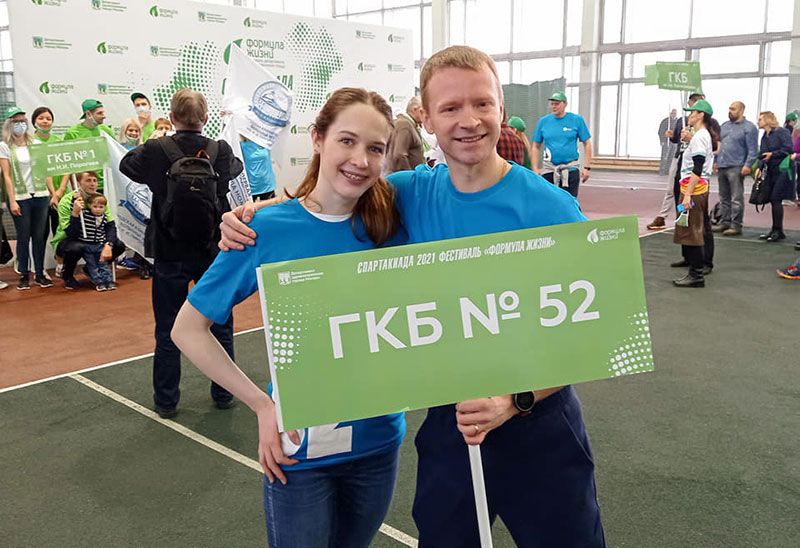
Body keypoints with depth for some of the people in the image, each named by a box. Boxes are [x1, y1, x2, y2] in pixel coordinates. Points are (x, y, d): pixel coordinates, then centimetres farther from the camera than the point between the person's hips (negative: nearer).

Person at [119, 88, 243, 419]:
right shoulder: (221, 151, -7)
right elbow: (236, 167, 17)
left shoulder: (155, 151, -11)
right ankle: (223, 393, 26)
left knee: (167, 331, 10)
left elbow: (127, 164, 10)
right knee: (220, 326, 15)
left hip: (170, 255, -1)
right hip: (213, 252, 1)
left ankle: (166, 401, 19)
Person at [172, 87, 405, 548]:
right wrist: (263, 406, -14)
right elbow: (188, 329, -8)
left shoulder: (391, 225, -8)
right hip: (300, 450, -3)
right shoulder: (270, 229, -15)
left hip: (379, 441, 3)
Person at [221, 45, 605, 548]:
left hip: (539, 425, -2)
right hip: (448, 423, 3)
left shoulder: (552, 210, -15)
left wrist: (515, 400, -28)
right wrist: (253, 214, -7)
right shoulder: (413, 194, -4)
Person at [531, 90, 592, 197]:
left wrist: (587, 167, -4)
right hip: (549, 169, 1)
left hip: (571, 169, -1)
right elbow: (536, 147, 7)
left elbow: (587, 144, 2)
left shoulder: (576, 120, 0)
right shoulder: (543, 121, 4)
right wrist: (535, 168, -2)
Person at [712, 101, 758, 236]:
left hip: (736, 168, -7)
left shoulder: (749, 127, -3)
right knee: (724, 197, 12)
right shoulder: (725, 126, 18)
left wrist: (748, 165, -17)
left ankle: (736, 225, -4)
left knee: (736, 198, -7)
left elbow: (752, 150, -8)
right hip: (722, 167, 7)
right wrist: (716, 161, 17)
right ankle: (724, 222, 18)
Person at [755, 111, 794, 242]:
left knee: (776, 199, -11)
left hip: (782, 170, -8)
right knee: (773, 200, 8)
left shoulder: (782, 132, -9)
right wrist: (760, 168, 2)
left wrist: (772, 154, -17)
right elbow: (762, 155, 16)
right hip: (771, 171, 8)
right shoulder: (764, 137, 15)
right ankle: (775, 230, 15)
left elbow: (788, 149, -18)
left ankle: (778, 231, -5)